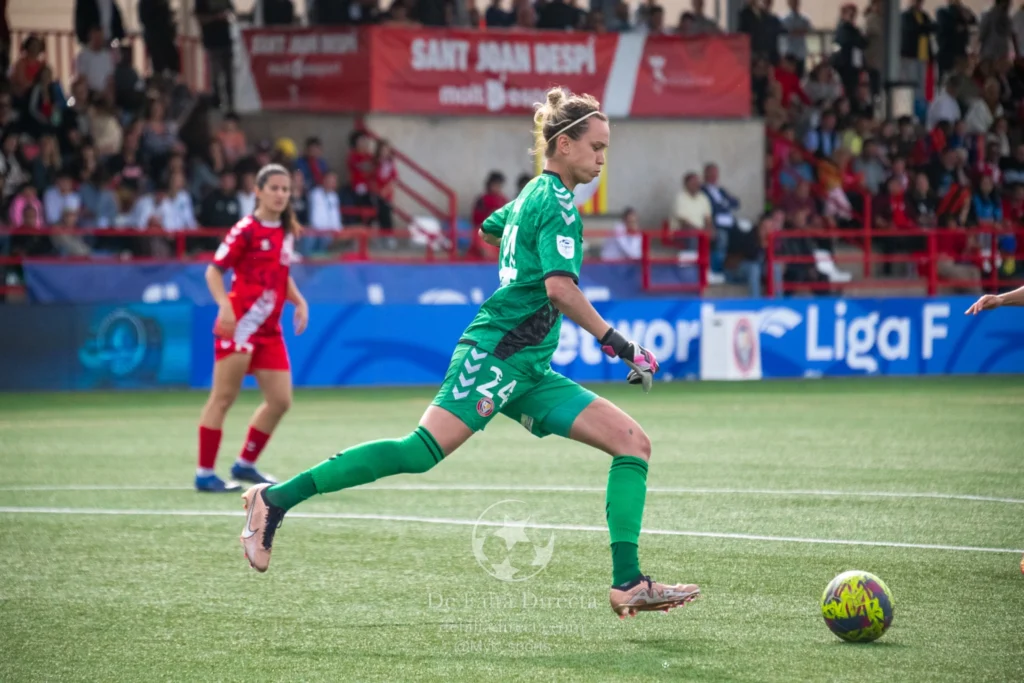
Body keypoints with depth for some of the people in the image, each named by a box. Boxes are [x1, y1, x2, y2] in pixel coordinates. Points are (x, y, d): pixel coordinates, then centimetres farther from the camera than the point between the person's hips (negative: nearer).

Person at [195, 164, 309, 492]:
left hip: (269, 330, 8)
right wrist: (224, 304, -25)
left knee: (280, 401, 6)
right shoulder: (246, 230, -8)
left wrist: (299, 301, 10)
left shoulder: (286, 232, 14)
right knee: (223, 398, -4)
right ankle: (204, 473, 0)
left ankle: (245, 464, 22)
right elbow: (214, 271, -10)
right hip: (240, 325, -8)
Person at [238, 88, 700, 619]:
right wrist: (617, 344, -19)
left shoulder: (534, 195, 20)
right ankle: (277, 498, -16)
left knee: (632, 442, 1)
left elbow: (491, 229, 40)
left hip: (528, 371, 10)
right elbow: (559, 286, -22)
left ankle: (628, 584, -6)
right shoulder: (557, 203, -9)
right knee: (422, 450, -22)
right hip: (496, 354, -10)